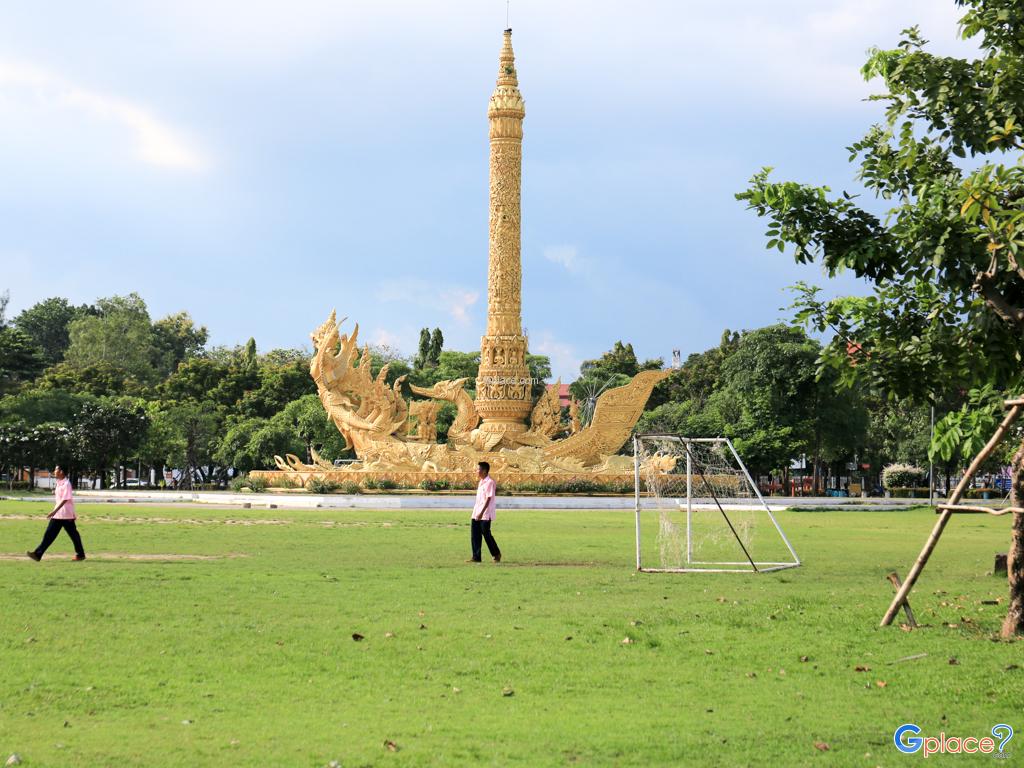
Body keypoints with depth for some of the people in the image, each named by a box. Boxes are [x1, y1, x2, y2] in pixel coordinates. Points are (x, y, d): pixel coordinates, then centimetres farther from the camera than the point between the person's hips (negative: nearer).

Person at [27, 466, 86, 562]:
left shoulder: (66, 483, -16)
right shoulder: (58, 483, 11)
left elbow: (65, 499, -23)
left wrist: (55, 511, -28)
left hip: (66, 514, -9)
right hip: (57, 514, 9)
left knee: (73, 534, 3)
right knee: (49, 533, 2)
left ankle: (80, 554, 15)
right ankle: (38, 554, -1)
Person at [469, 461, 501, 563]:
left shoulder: (489, 482, -13)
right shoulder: (481, 482, 15)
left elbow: (488, 499, -18)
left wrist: (481, 513, -23)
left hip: (485, 514, -9)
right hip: (476, 514, 9)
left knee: (486, 534, -3)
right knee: (474, 535, 3)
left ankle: (497, 554, 13)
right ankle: (476, 557, 5)